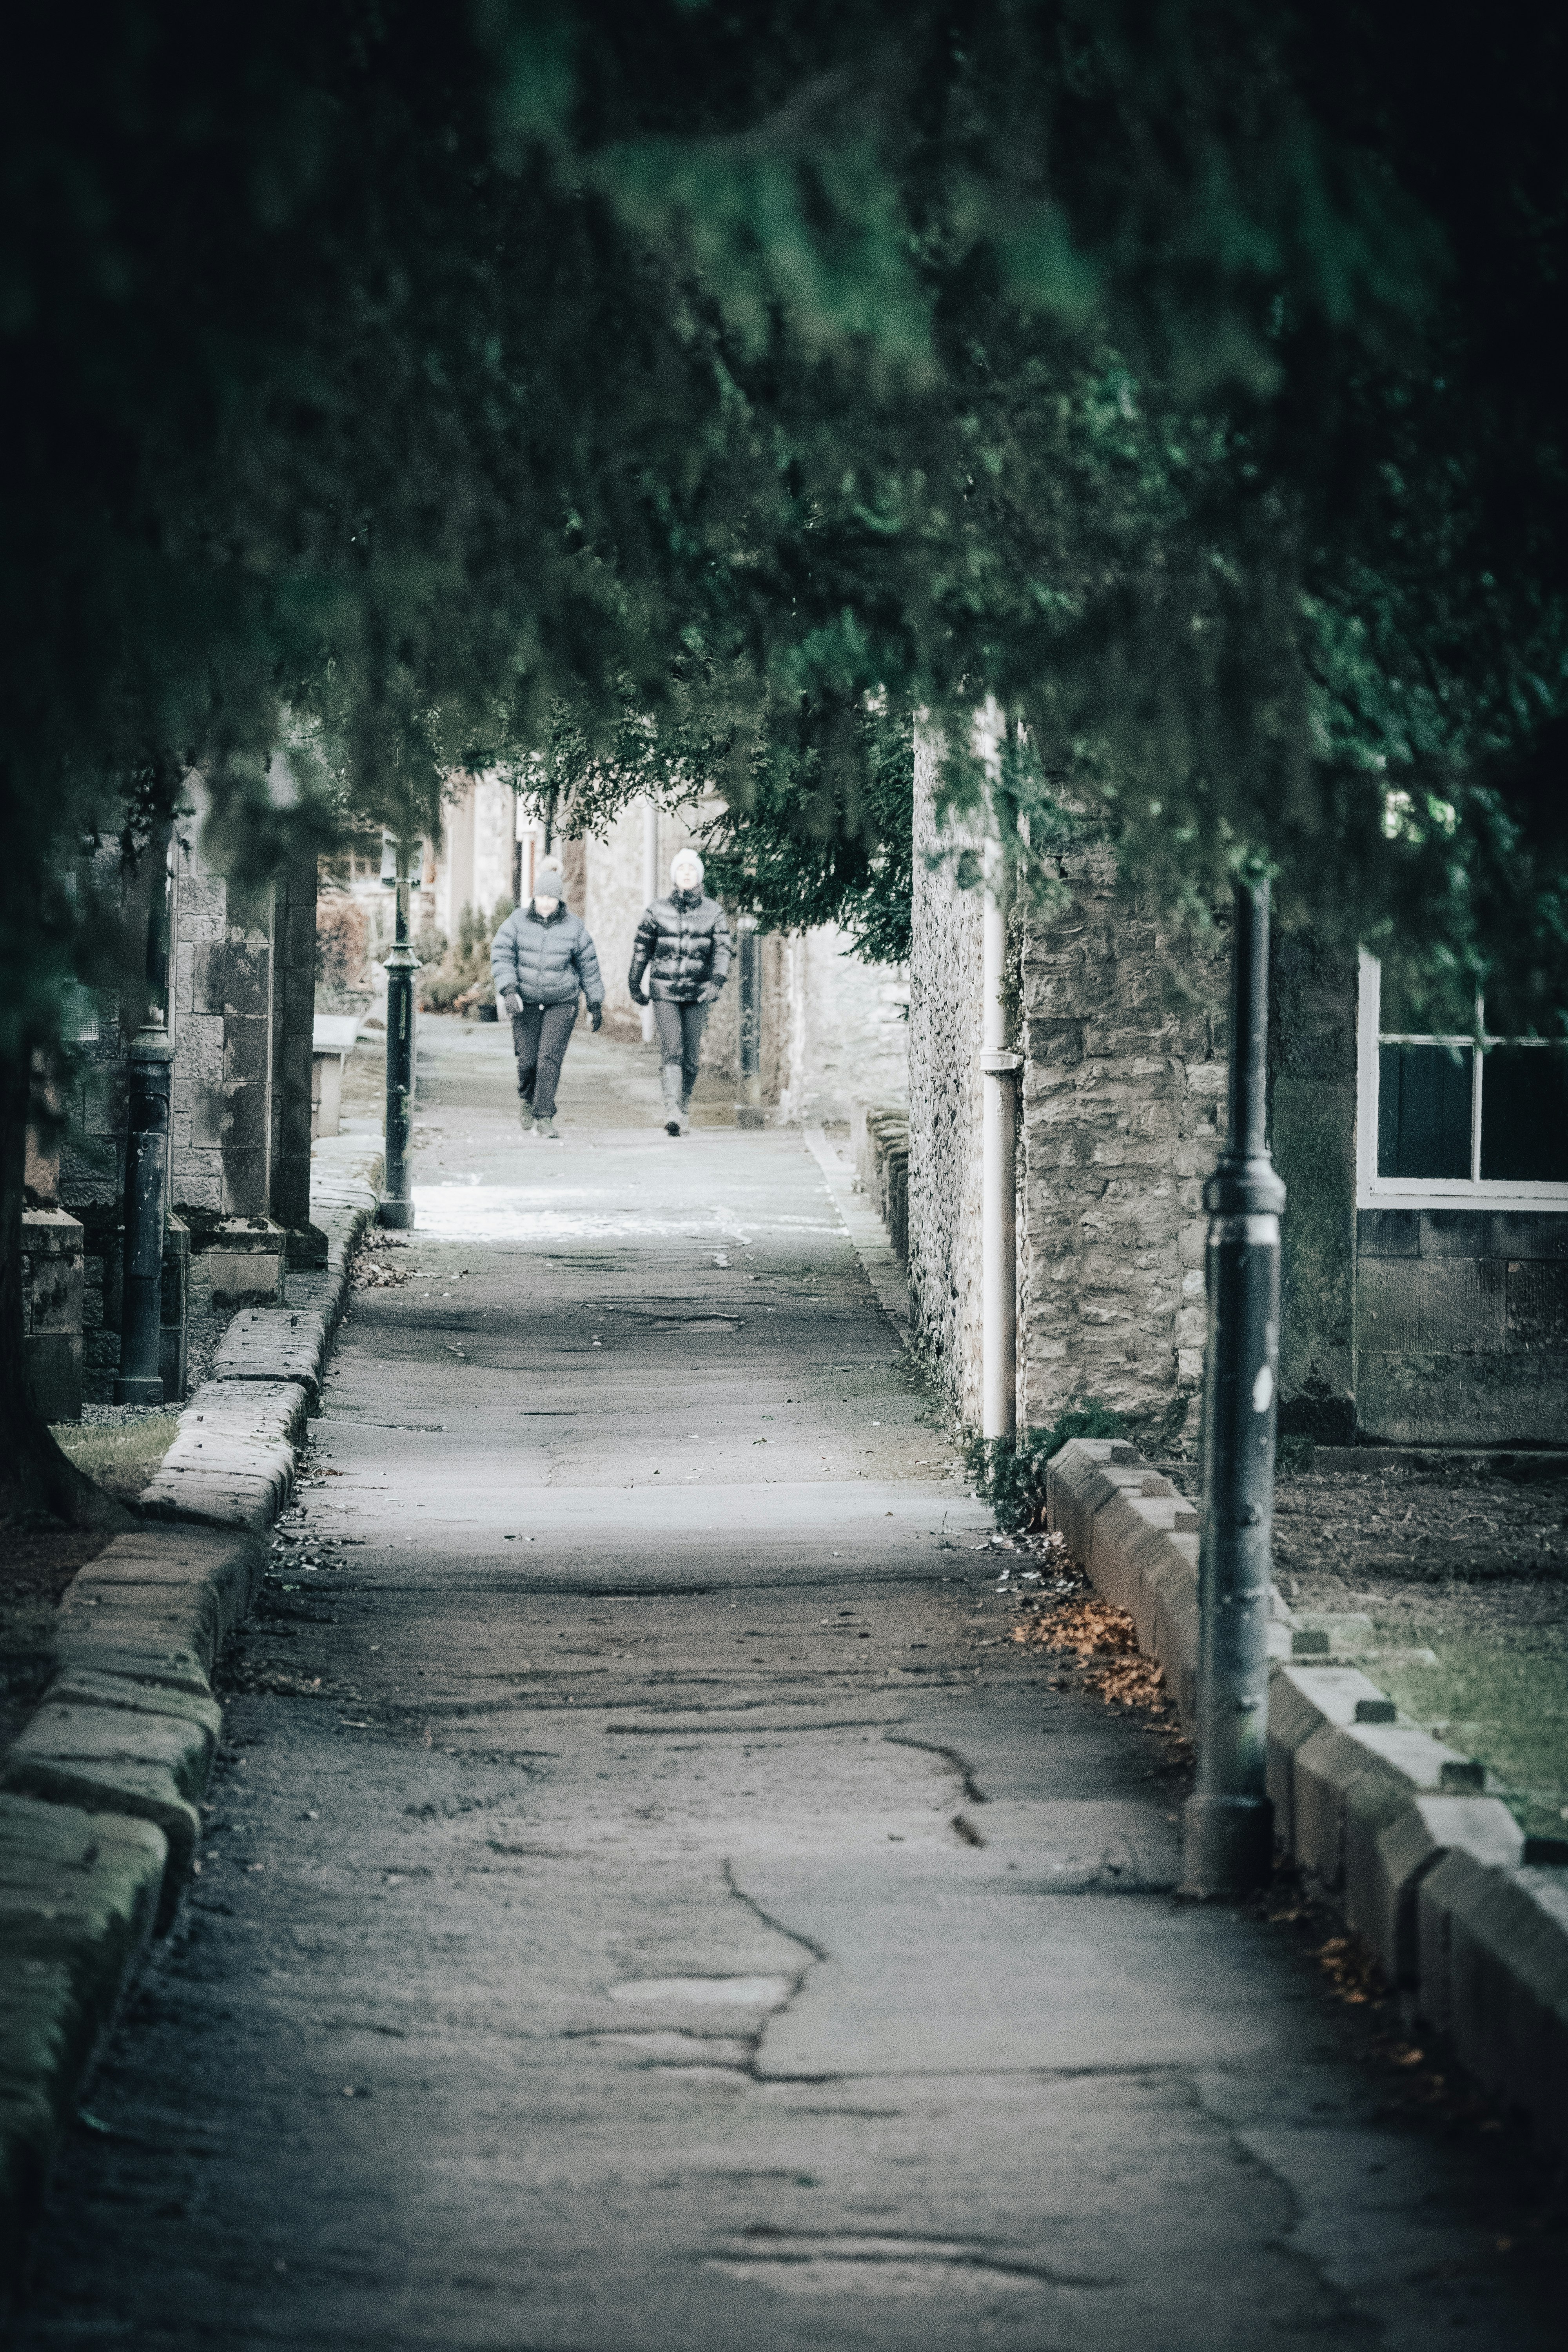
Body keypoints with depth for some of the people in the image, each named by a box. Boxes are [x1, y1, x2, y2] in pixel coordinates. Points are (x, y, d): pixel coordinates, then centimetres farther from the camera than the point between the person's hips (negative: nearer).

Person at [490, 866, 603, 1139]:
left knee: (550, 1059, -11)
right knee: (527, 1060, 0)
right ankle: (528, 1099, 30)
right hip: (526, 1002, 1)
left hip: (561, 1003, -1)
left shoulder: (574, 927, -2)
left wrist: (596, 1004, 10)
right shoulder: (518, 921, -3)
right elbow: (501, 955, -8)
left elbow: (588, 966, 6)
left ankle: (544, 1117, -6)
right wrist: (509, 990, -22)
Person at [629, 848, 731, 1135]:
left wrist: (716, 982, -19)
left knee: (691, 1057, 6)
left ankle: (683, 1111, 22)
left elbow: (722, 950, -2)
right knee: (671, 1052, -15)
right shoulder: (658, 910, 3)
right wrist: (634, 985, 16)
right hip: (665, 992, -2)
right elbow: (642, 949, 11)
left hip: (697, 994, 2)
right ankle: (672, 1114, -25)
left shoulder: (713, 912, 4)